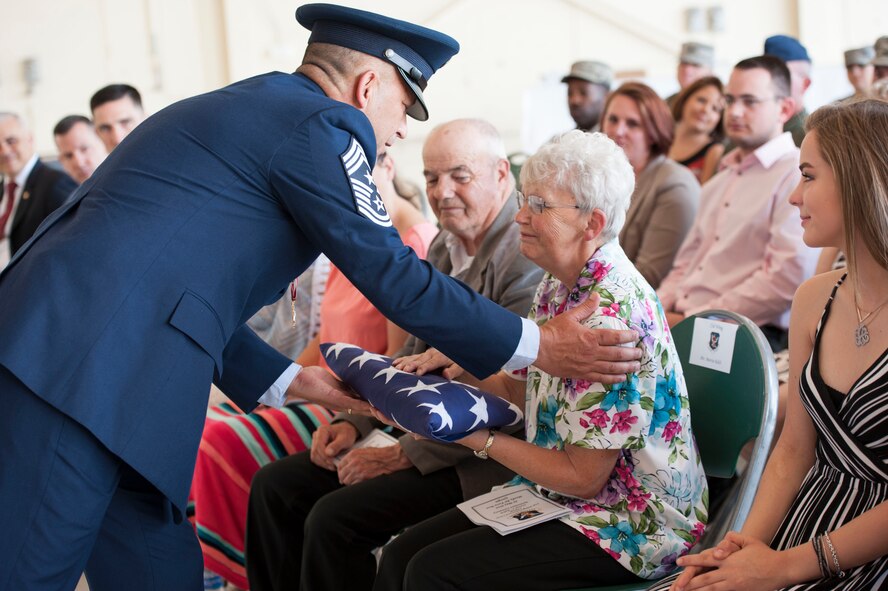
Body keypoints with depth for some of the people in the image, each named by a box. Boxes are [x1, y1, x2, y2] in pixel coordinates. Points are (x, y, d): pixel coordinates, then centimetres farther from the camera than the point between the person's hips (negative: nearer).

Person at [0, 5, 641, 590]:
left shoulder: (237, 108, 24)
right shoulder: (318, 124, -5)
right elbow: (396, 278, -6)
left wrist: (293, 381, 27)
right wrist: (538, 346, 3)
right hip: (87, 368, -10)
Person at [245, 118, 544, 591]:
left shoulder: (526, 258, -19)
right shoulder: (443, 247, 11)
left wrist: (402, 456, -20)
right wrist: (356, 422, 3)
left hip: (481, 458, -9)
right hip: (419, 429, 9)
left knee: (336, 517, -23)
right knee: (274, 485, 3)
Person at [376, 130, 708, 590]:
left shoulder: (612, 316, -25)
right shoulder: (557, 287, 4)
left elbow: (582, 478, -21)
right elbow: (520, 386, 17)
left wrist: (479, 438, -16)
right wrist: (457, 367, -1)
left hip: (631, 523, -9)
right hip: (555, 498, 9)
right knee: (401, 554, -2)